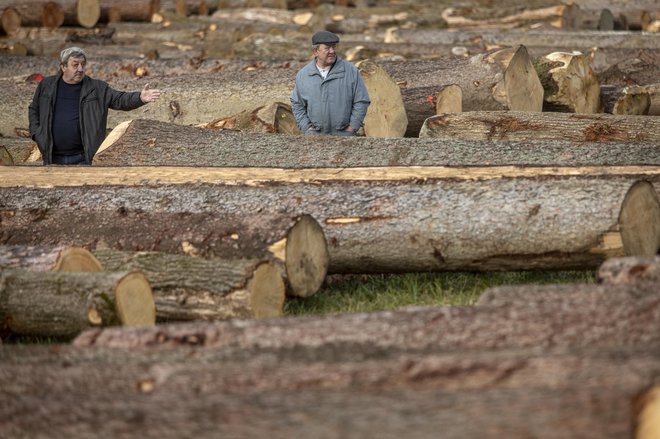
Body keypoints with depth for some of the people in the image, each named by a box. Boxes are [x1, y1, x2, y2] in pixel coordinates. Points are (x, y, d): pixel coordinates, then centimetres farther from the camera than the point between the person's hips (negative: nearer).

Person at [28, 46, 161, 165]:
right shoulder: (47, 85, 3)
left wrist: (140, 98, -30)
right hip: (53, 157, 1)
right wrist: (37, 134, 3)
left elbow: (120, 99, -11)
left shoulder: (97, 88, -1)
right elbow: (34, 110, 16)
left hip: (82, 158, -1)